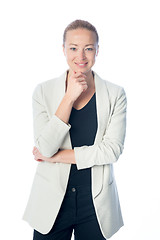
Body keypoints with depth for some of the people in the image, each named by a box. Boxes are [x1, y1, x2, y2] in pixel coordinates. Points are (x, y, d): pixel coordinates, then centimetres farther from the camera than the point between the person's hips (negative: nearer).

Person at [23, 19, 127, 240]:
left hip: (97, 201, 1)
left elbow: (113, 149, -10)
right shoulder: (43, 91, -2)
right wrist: (69, 97, -17)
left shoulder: (115, 94, -2)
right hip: (52, 199, 0)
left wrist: (58, 156, -12)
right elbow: (45, 148, -12)